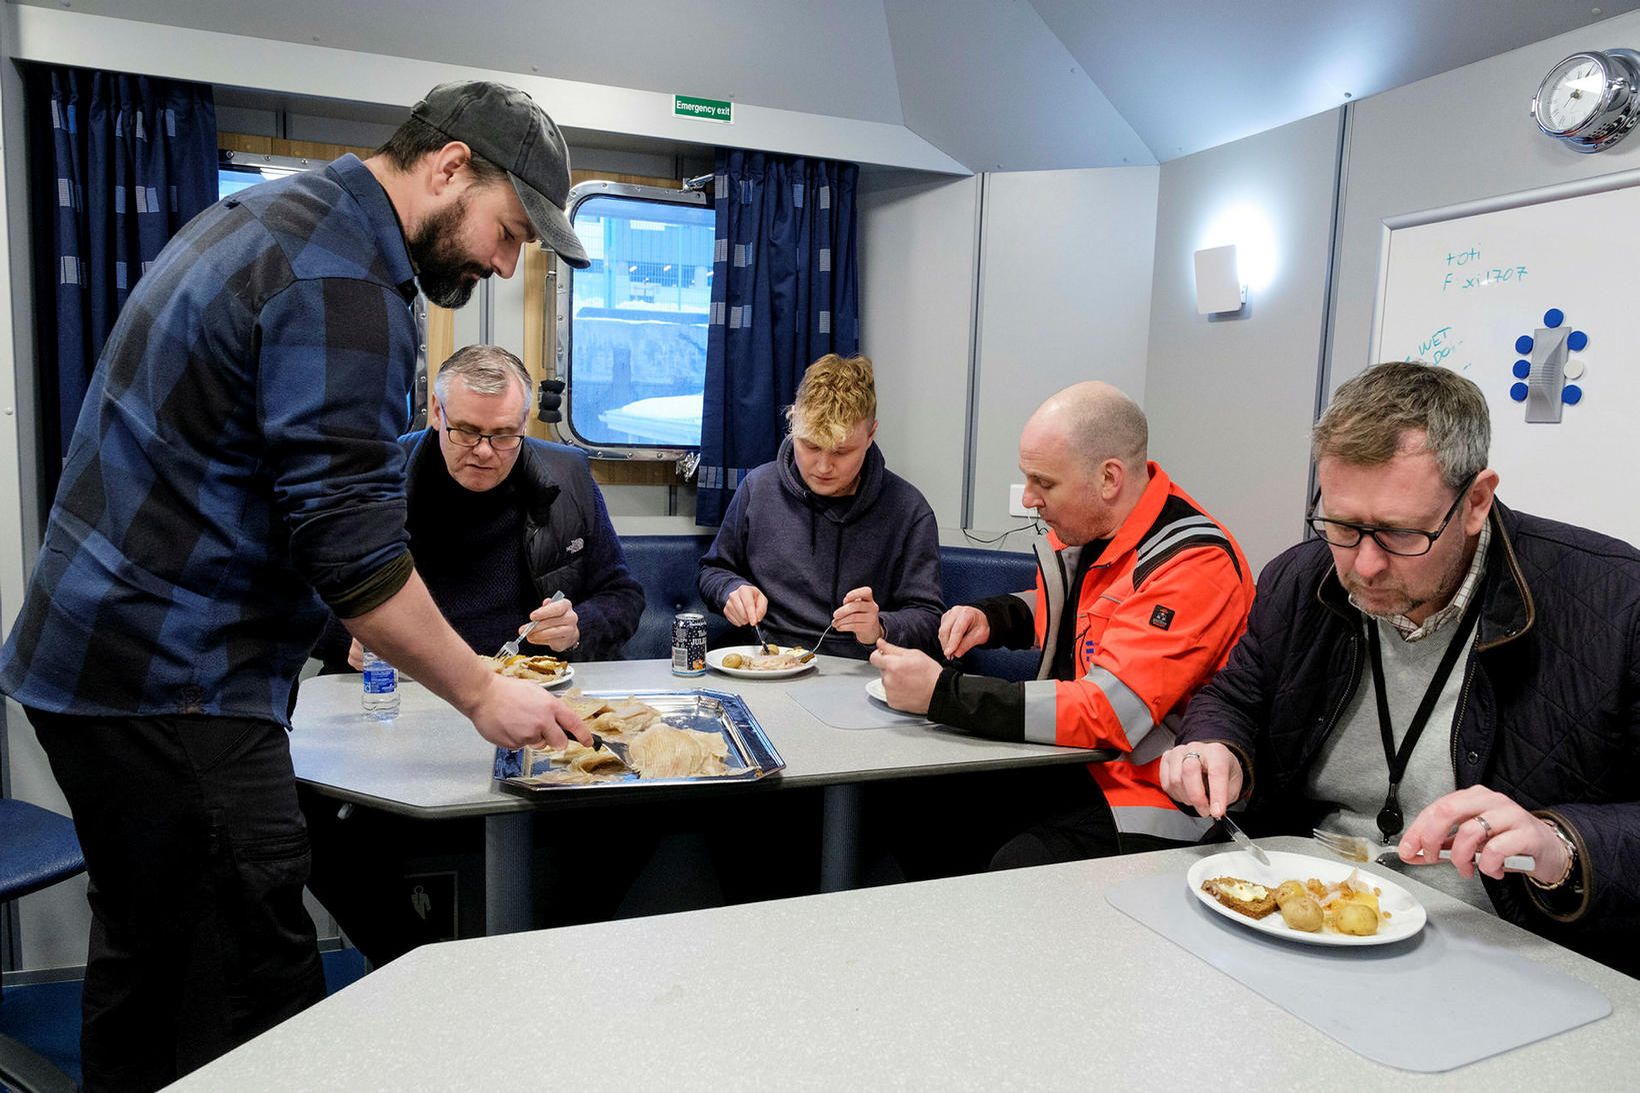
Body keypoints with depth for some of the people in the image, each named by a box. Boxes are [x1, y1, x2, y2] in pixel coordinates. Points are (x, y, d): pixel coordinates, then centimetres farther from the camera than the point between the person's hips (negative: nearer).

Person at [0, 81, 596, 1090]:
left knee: (148, 958, 21)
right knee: (259, 989, -4)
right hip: (169, 680, -11)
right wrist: (483, 694, -12)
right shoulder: (343, 283, -19)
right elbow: (353, 552, -22)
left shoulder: (268, 216, 15)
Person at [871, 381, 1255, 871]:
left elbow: (1109, 713, -29)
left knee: (1019, 868, -32)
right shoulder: (1080, 525, 4)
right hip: (1066, 766, 8)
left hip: (1143, 794, -8)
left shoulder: (1195, 564, -22)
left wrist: (941, 692, -28)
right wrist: (991, 617, 3)